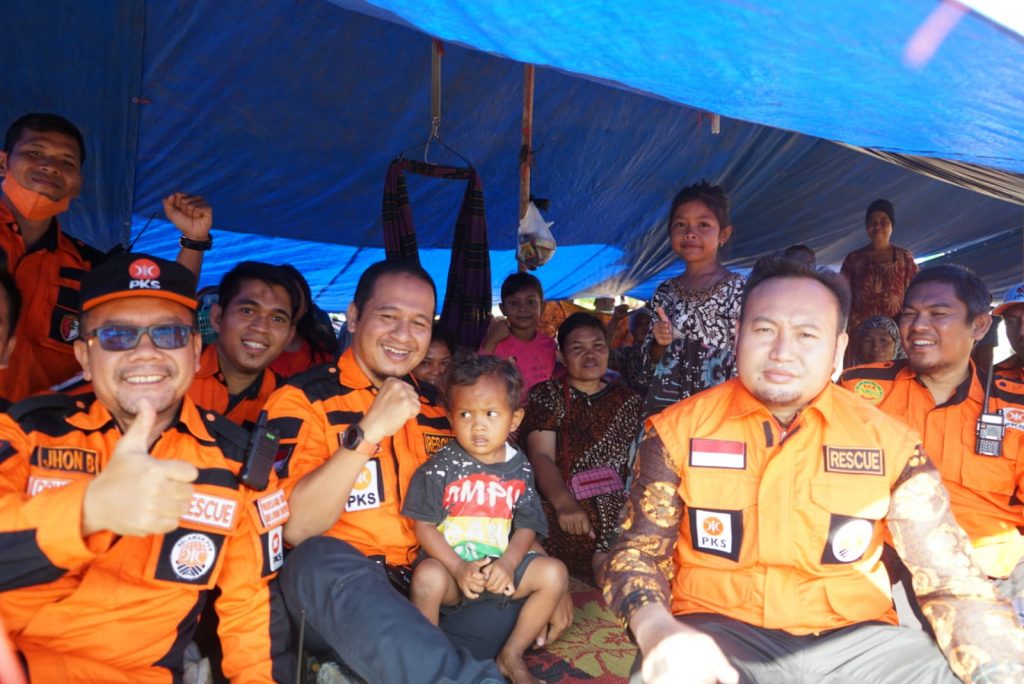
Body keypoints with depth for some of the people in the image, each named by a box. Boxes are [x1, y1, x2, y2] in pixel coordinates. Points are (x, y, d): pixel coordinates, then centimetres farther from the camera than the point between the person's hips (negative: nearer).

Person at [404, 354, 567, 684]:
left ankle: (511, 655, 4)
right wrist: (458, 568, -21)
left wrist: (507, 564, -17)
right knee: (427, 577, -34)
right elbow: (424, 525, -10)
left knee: (554, 573, -12)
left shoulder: (519, 468, 0)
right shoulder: (442, 466, -10)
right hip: (449, 564, -3)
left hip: (500, 566, 4)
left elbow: (526, 527, 2)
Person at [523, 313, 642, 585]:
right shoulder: (546, 396, 8)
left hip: (619, 511, 3)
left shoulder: (629, 401, 18)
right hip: (565, 513, -2)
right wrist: (564, 503, -26)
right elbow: (541, 455, -7)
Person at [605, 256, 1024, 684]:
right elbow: (640, 550, -4)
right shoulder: (678, 430, -5)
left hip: (855, 636, 3)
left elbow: (952, 584, 0)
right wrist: (658, 629, -26)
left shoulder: (889, 442, 0)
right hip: (718, 629, -2)